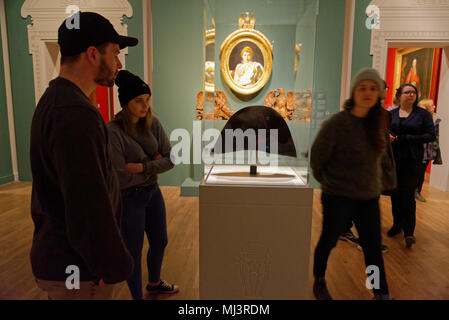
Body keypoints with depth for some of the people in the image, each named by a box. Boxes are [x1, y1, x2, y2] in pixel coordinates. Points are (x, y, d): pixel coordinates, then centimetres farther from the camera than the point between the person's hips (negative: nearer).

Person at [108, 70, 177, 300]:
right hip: (129, 198, -7)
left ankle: (154, 283, 51)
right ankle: (137, 296, 35)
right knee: (133, 252, 10)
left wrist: (143, 167, -20)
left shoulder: (153, 124, -2)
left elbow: (171, 158, -6)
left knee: (159, 242, 23)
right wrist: (154, 162, -14)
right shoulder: (113, 131, -20)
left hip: (153, 192, 7)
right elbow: (120, 176, -23)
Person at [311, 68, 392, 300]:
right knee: (328, 241, 12)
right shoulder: (337, 123, -16)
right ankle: (319, 282, 36)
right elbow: (316, 157, -9)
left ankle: (382, 294, 28)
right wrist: (328, 182, 2)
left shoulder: (378, 122, 2)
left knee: (373, 248, 11)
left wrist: (375, 184, 13)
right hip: (338, 198, -5)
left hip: (369, 197, 5)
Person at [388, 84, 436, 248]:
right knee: (395, 194, 9)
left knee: (408, 195, -5)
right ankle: (397, 225, 25)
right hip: (394, 159, 3)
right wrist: (386, 136, -10)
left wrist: (406, 138, -14)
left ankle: (409, 231, 4)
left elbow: (431, 135, -5)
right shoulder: (391, 114, 9)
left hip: (412, 160, -3)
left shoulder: (423, 114, 1)